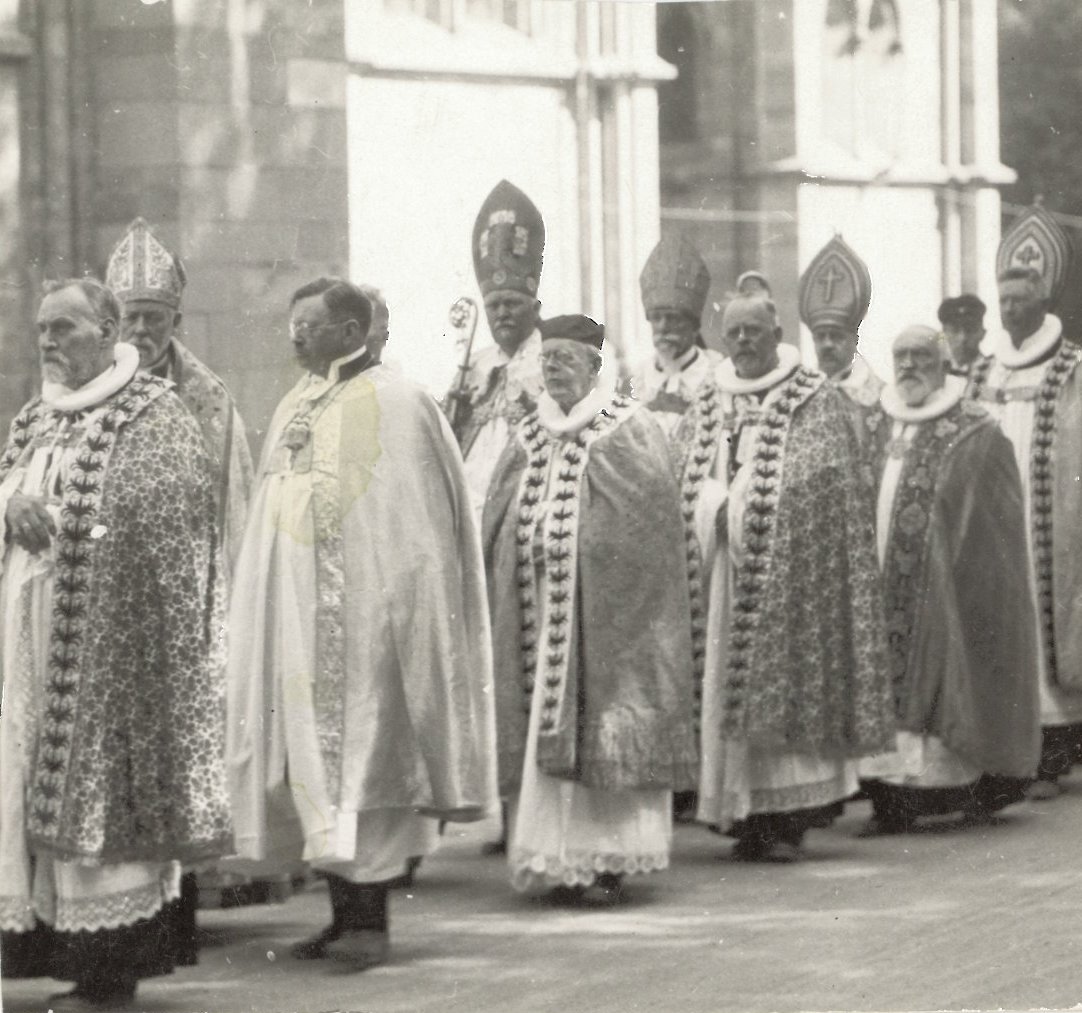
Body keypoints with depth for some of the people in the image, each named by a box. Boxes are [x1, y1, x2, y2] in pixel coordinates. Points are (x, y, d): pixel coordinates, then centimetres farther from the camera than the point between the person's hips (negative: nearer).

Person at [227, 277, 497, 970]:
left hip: (369, 609, -7)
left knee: (367, 751, -5)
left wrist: (403, 608, -15)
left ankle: (372, 918, -2)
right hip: (300, 619, 7)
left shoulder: (398, 406, -8)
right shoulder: (294, 411, 13)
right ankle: (345, 915, 12)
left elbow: (421, 525, -10)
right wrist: (271, 615, 13)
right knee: (315, 756, 6)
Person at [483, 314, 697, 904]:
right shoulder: (528, 439, 14)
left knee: (601, 729, -5)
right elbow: (498, 528, 15)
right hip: (536, 607, 5)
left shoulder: (629, 432, -2)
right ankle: (558, 859, 6)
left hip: (604, 609, -5)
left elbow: (646, 526, -9)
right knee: (543, 727, 2)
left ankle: (607, 860, -1)